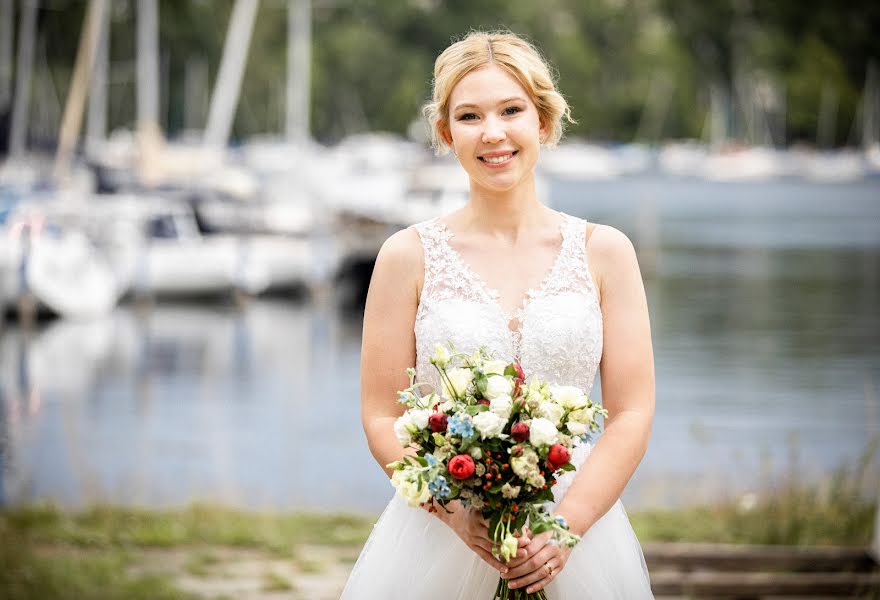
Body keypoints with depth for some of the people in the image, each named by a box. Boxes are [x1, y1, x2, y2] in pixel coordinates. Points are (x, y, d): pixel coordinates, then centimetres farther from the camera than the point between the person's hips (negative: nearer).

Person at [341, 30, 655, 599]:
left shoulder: (605, 252, 3)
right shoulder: (410, 256, 1)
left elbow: (632, 414, 0)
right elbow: (383, 419, -1)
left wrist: (565, 525, -13)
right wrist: (460, 514, -16)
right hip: (438, 533, -1)